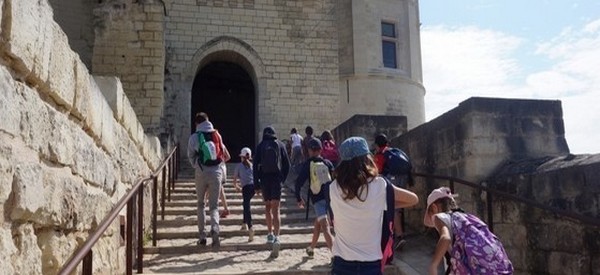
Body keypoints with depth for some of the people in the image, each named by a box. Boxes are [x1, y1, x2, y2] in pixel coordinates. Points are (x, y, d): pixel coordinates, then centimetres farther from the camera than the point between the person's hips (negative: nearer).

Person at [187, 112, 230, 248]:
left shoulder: (194, 137, -2)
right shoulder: (217, 135, 5)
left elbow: (191, 157, 6)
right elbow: (226, 156, 11)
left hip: (201, 174, -1)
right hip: (216, 172, 1)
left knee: (200, 204, 17)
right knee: (214, 205, 7)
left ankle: (202, 236, 15)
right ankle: (214, 229, -21)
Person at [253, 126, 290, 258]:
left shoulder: (260, 146, 4)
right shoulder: (280, 145, 5)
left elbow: (256, 165, -1)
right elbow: (287, 164, 4)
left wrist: (256, 183, 2)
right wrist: (283, 179, 13)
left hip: (264, 179, 0)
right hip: (277, 179, 0)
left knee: (267, 207, 20)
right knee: (275, 210, -4)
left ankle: (270, 233, 23)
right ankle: (276, 237, -19)